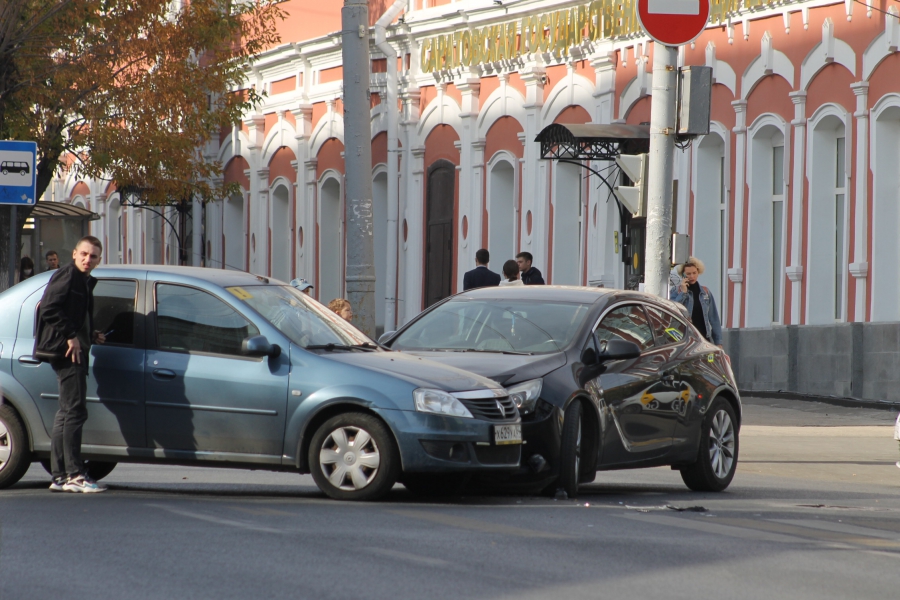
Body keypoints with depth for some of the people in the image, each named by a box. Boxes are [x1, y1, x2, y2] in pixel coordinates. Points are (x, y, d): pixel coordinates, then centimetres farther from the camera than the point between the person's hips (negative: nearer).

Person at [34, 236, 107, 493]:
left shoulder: (84, 281, 22)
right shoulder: (66, 275, -8)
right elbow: (48, 309, -18)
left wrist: (91, 336, 12)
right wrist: (71, 337, -21)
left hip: (74, 353, 11)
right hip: (67, 351, -11)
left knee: (66, 414, 12)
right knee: (75, 411, -13)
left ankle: (59, 476, 16)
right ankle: (74, 475, -16)